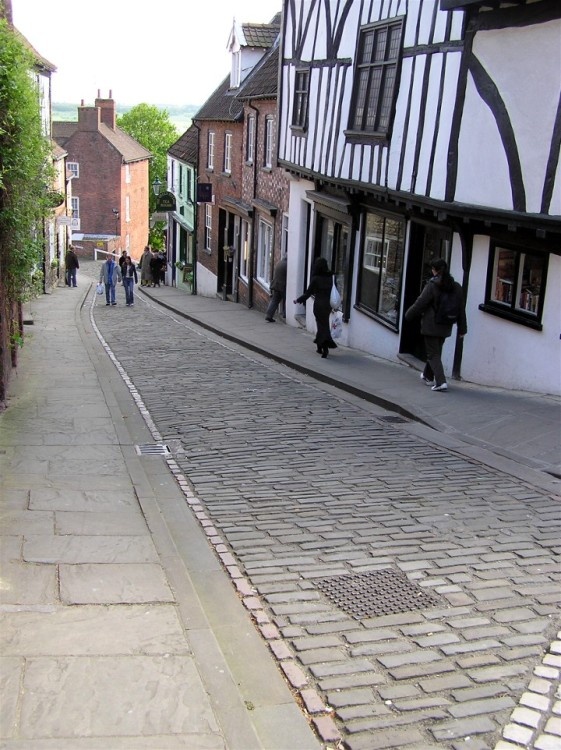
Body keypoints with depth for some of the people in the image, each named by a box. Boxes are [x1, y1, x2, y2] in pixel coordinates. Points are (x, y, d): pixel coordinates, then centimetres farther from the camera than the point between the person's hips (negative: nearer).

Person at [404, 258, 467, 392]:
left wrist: (408, 315, 5)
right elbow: (461, 309, 7)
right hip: (445, 327, 6)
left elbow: (420, 303, -12)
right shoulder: (456, 287, 2)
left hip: (430, 326, -6)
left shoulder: (432, 286, -16)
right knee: (436, 352, 22)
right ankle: (428, 376, 40)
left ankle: (441, 382, -13)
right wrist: (462, 329, 13)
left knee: (433, 354, 0)